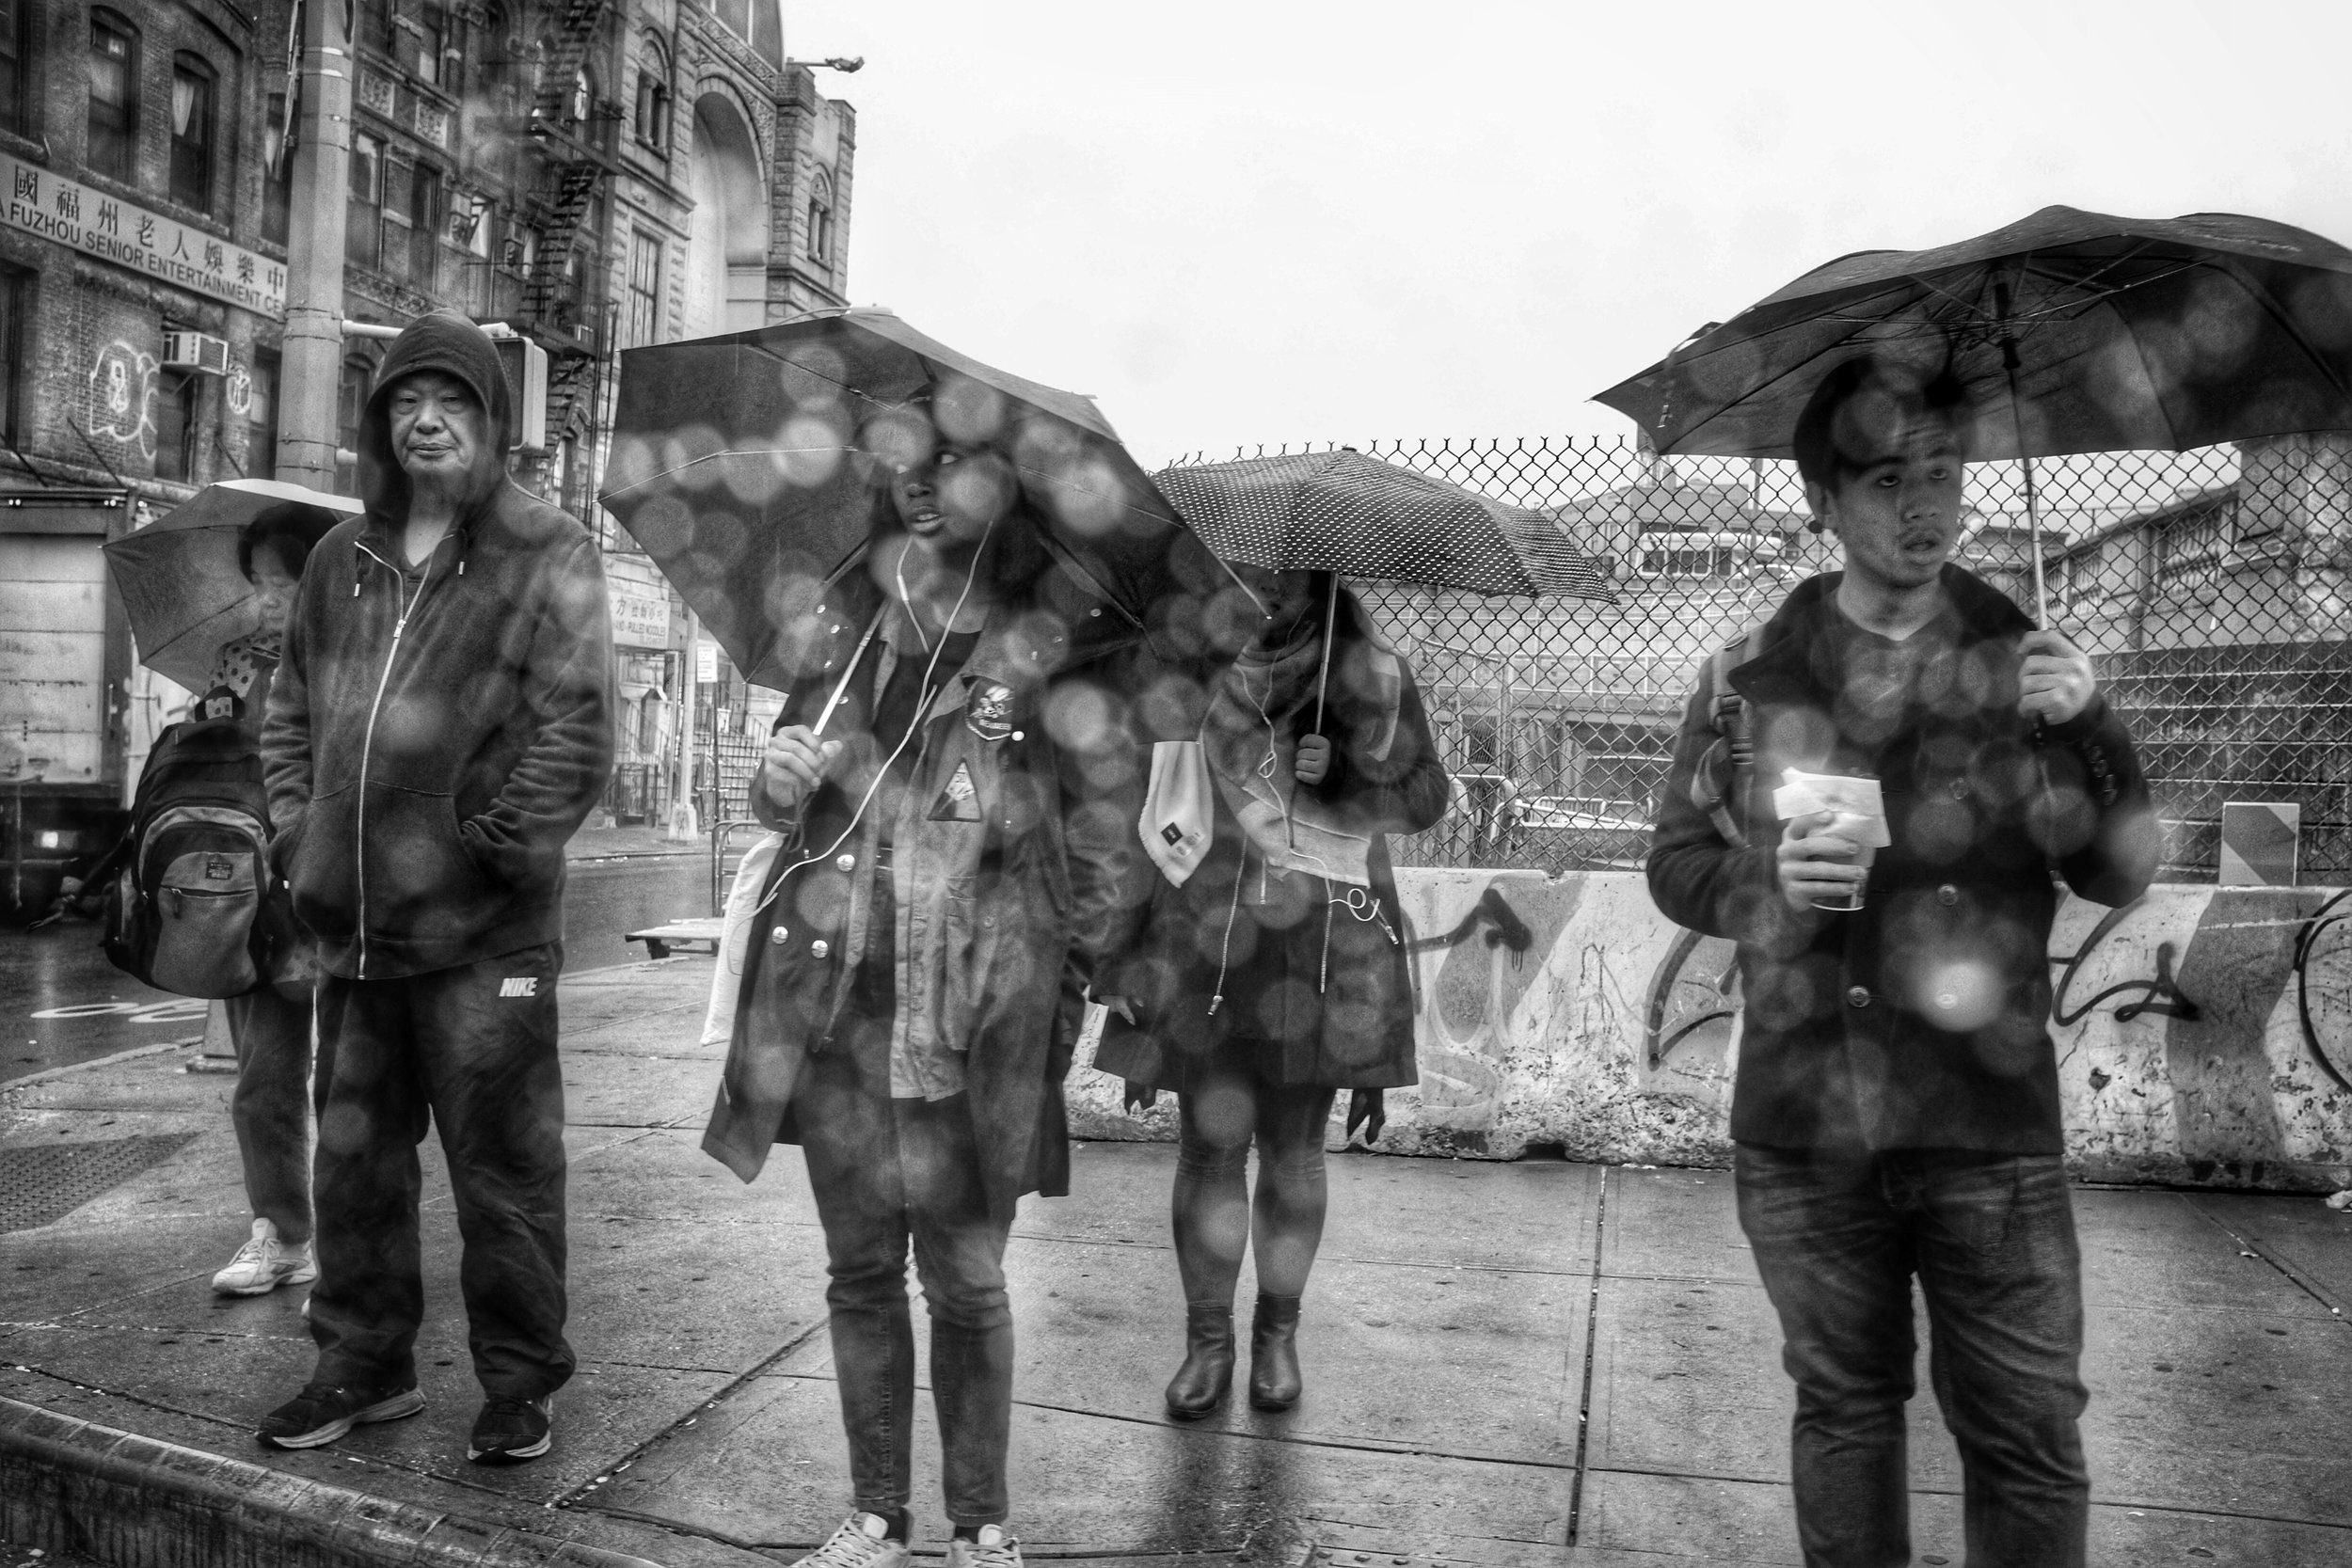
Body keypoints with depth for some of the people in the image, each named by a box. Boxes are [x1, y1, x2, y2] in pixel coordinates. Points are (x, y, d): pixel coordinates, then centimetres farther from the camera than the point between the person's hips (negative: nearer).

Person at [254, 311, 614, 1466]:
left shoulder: (547, 555, -5)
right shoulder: (342, 559, 13)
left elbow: (577, 727, -12)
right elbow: (291, 710, 20)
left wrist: (498, 843, -15)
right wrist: (297, 832, 8)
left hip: (484, 928, -6)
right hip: (354, 920, 6)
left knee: (503, 1166, 2)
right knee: (354, 1154, 17)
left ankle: (519, 1382, 17)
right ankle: (363, 1362, 33)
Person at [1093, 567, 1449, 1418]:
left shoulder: (1368, 674, 4)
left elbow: (1426, 796, 8)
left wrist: (1346, 776, -11)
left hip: (1323, 944, 0)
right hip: (1203, 937, 0)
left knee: (1292, 1148, 8)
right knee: (1209, 1141, 2)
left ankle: (1278, 1333, 26)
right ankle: (1207, 1339, 18)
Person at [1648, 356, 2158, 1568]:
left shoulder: (2023, 660, 3)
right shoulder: (1756, 674, 1)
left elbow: (2119, 878, 3)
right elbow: (1676, 866, 6)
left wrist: (2089, 731, -14)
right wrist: (1769, 885, -15)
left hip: (1990, 1123, 0)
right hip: (1804, 1129, 0)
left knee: (2031, 1433, 4)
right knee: (1843, 1410, 14)